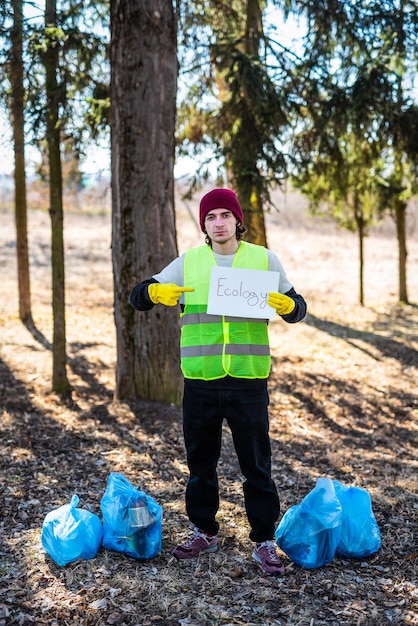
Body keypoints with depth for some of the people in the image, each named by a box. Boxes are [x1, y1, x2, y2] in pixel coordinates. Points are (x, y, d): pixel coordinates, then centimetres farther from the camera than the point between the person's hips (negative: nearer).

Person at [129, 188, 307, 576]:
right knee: (200, 462, 14)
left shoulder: (264, 260, 4)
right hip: (200, 384, 2)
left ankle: (264, 542, 16)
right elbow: (137, 297, 7)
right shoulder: (188, 263, 6)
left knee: (256, 465, 4)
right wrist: (155, 292, -17)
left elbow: (296, 308, 9)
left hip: (249, 383, -2)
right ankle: (205, 532, 31)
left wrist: (288, 305, -16)